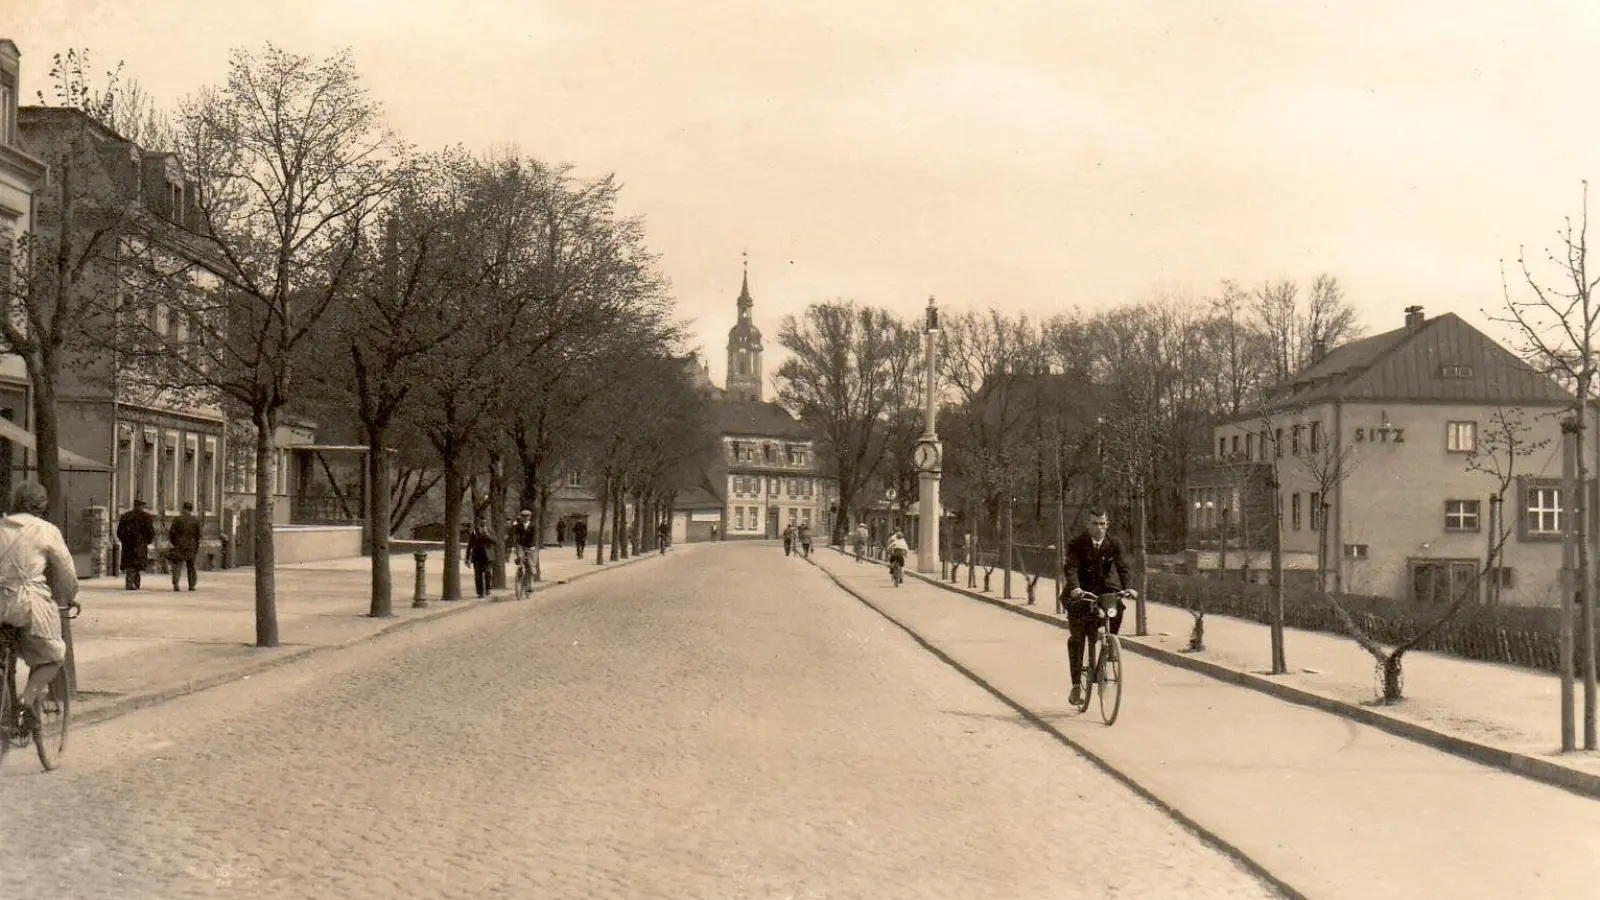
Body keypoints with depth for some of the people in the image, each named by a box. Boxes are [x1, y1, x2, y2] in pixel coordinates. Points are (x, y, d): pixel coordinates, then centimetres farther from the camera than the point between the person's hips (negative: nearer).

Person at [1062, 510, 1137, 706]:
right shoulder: (1076, 544, -10)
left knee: (1118, 606, -29)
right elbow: (1071, 567, -24)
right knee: (1077, 637, -9)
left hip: (1104, 591, 2)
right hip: (1080, 593, -2)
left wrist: (1126, 588, -32)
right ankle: (1076, 685, -4)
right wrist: (1075, 588, -42)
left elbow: (1122, 568, -13)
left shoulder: (1114, 544, -3)